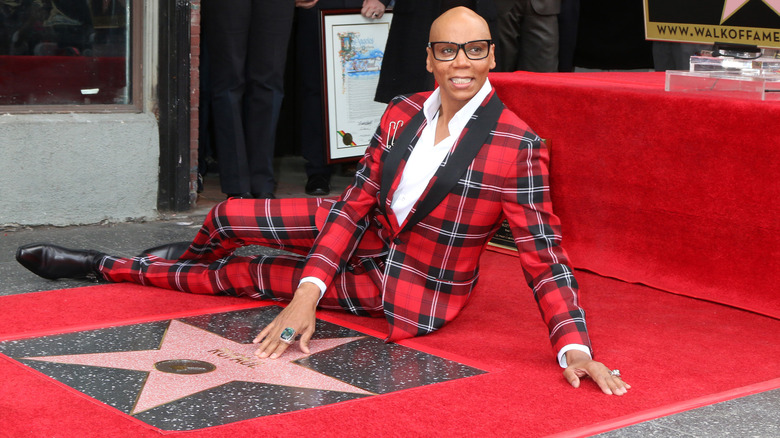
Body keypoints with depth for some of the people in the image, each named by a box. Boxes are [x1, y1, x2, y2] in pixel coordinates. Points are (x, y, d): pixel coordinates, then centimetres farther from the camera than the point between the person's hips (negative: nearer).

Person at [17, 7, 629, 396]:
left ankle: (105, 266, 19)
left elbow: (544, 256, -23)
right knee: (228, 218, -2)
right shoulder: (402, 114, -8)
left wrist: (575, 347, -35)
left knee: (255, 279, -3)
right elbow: (356, 202, -10)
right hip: (369, 232, 5)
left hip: (413, 291, -4)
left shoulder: (518, 147, -24)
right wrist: (308, 294, -21)